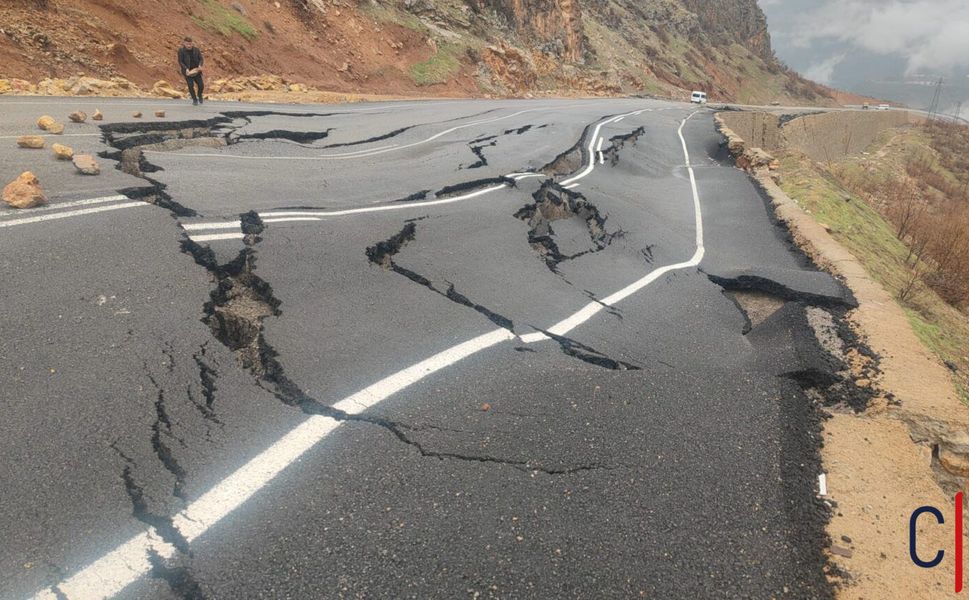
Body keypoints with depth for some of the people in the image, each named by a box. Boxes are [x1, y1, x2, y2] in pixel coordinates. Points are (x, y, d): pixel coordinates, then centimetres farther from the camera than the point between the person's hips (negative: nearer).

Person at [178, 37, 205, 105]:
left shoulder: (196, 50, 0)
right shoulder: (181, 51, -7)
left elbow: (201, 59, 0)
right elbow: (180, 62, -9)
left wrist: (200, 65, -21)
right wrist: (186, 69, -23)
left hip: (196, 71, 2)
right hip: (187, 71, -2)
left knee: (201, 85, -2)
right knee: (191, 85, -10)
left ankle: (199, 95, 31)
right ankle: (194, 99, 10)